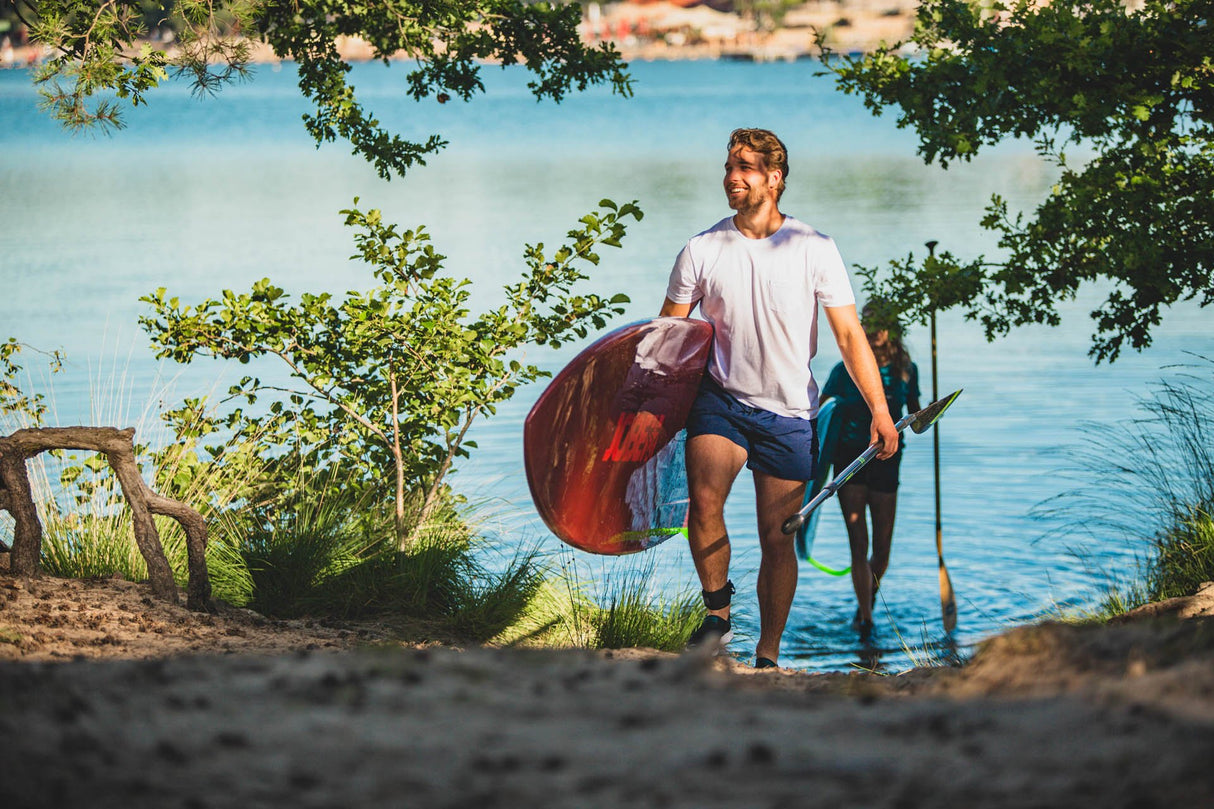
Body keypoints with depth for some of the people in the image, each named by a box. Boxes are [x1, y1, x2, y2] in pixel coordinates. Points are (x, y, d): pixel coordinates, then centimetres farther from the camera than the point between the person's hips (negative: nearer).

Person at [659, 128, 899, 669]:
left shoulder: (814, 250, -4)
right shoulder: (701, 251, -1)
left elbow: (850, 335, -3)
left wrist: (879, 410, -9)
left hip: (789, 412, 0)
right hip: (721, 398, 0)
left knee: (776, 536, 2)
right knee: (704, 500, -25)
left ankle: (767, 656, 15)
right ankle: (717, 613, -5)